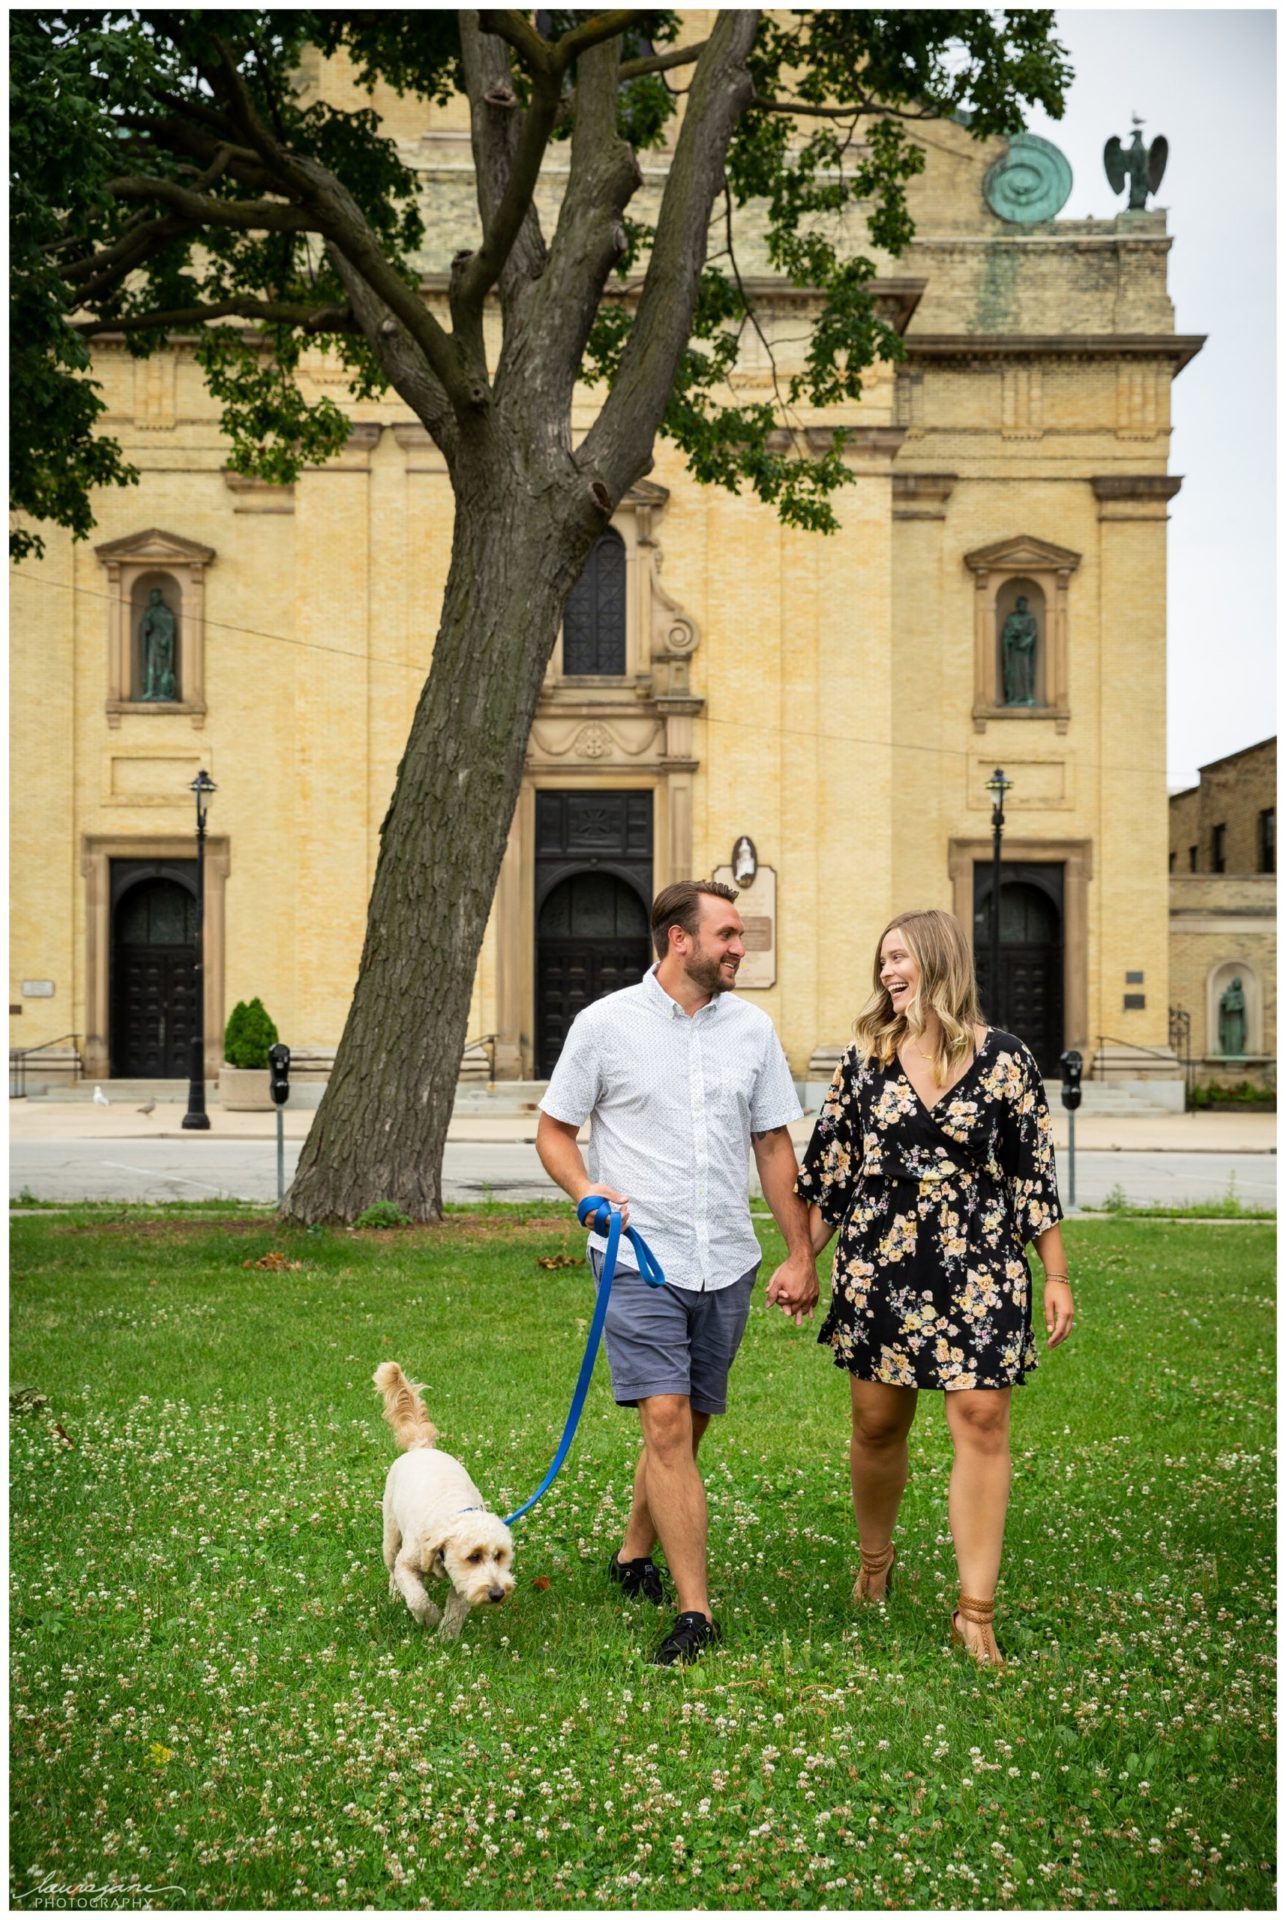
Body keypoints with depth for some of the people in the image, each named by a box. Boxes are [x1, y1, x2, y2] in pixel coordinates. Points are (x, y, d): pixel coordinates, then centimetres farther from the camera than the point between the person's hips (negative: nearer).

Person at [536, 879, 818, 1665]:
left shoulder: (753, 1029, 7)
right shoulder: (606, 1024, -3)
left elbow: (776, 1147, 12)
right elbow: (554, 1130, 4)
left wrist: (803, 1255, 9)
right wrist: (587, 1191, -16)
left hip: (727, 1264, 4)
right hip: (640, 1259, -4)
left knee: (689, 1424, 13)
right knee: (667, 1424, -11)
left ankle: (636, 1553, 35)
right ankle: (695, 1612, -7)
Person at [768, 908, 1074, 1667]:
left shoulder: (1004, 1060, -1)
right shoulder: (866, 1059, 5)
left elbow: (1036, 1175, 1)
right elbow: (830, 1170, 10)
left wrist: (1057, 1278, 0)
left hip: (979, 1269, -2)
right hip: (880, 1264, 2)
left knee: (982, 1420, -7)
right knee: (877, 1423, 10)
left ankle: (975, 1611, 0)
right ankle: (875, 1561, 36)